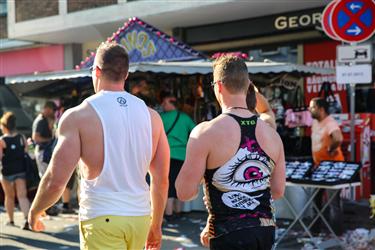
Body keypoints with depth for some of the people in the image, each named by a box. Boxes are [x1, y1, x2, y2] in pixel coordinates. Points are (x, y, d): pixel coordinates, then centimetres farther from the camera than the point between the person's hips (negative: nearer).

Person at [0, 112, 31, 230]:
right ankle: (27, 218, -19)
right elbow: (26, 152, 7)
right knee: (22, 196, -1)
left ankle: (11, 220, 26)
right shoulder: (22, 138, 1)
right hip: (21, 171, 2)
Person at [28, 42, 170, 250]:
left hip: (101, 219, -5)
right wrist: (156, 225, 19)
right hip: (140, 217, 5)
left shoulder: (78, 116, -9)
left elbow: (55, 181, -13)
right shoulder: (151, 116, 4)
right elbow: (162, 180, 7)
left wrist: (35, 211, 7)